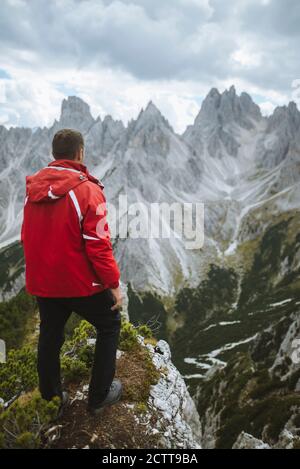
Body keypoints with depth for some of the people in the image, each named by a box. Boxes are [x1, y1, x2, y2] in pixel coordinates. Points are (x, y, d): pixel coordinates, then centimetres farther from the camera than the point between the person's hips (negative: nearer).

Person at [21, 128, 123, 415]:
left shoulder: (32, 189, 0)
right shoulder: (87, 190, -19)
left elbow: (26, 237, 9)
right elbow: (98, 245, -20)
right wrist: (114, 284, -11)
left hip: (42, 283, 6)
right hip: (81, 283, -5)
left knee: (49, 337, 21)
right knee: (109, 326, 16)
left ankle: (50, 398, 36)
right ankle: (99, 396, 22)